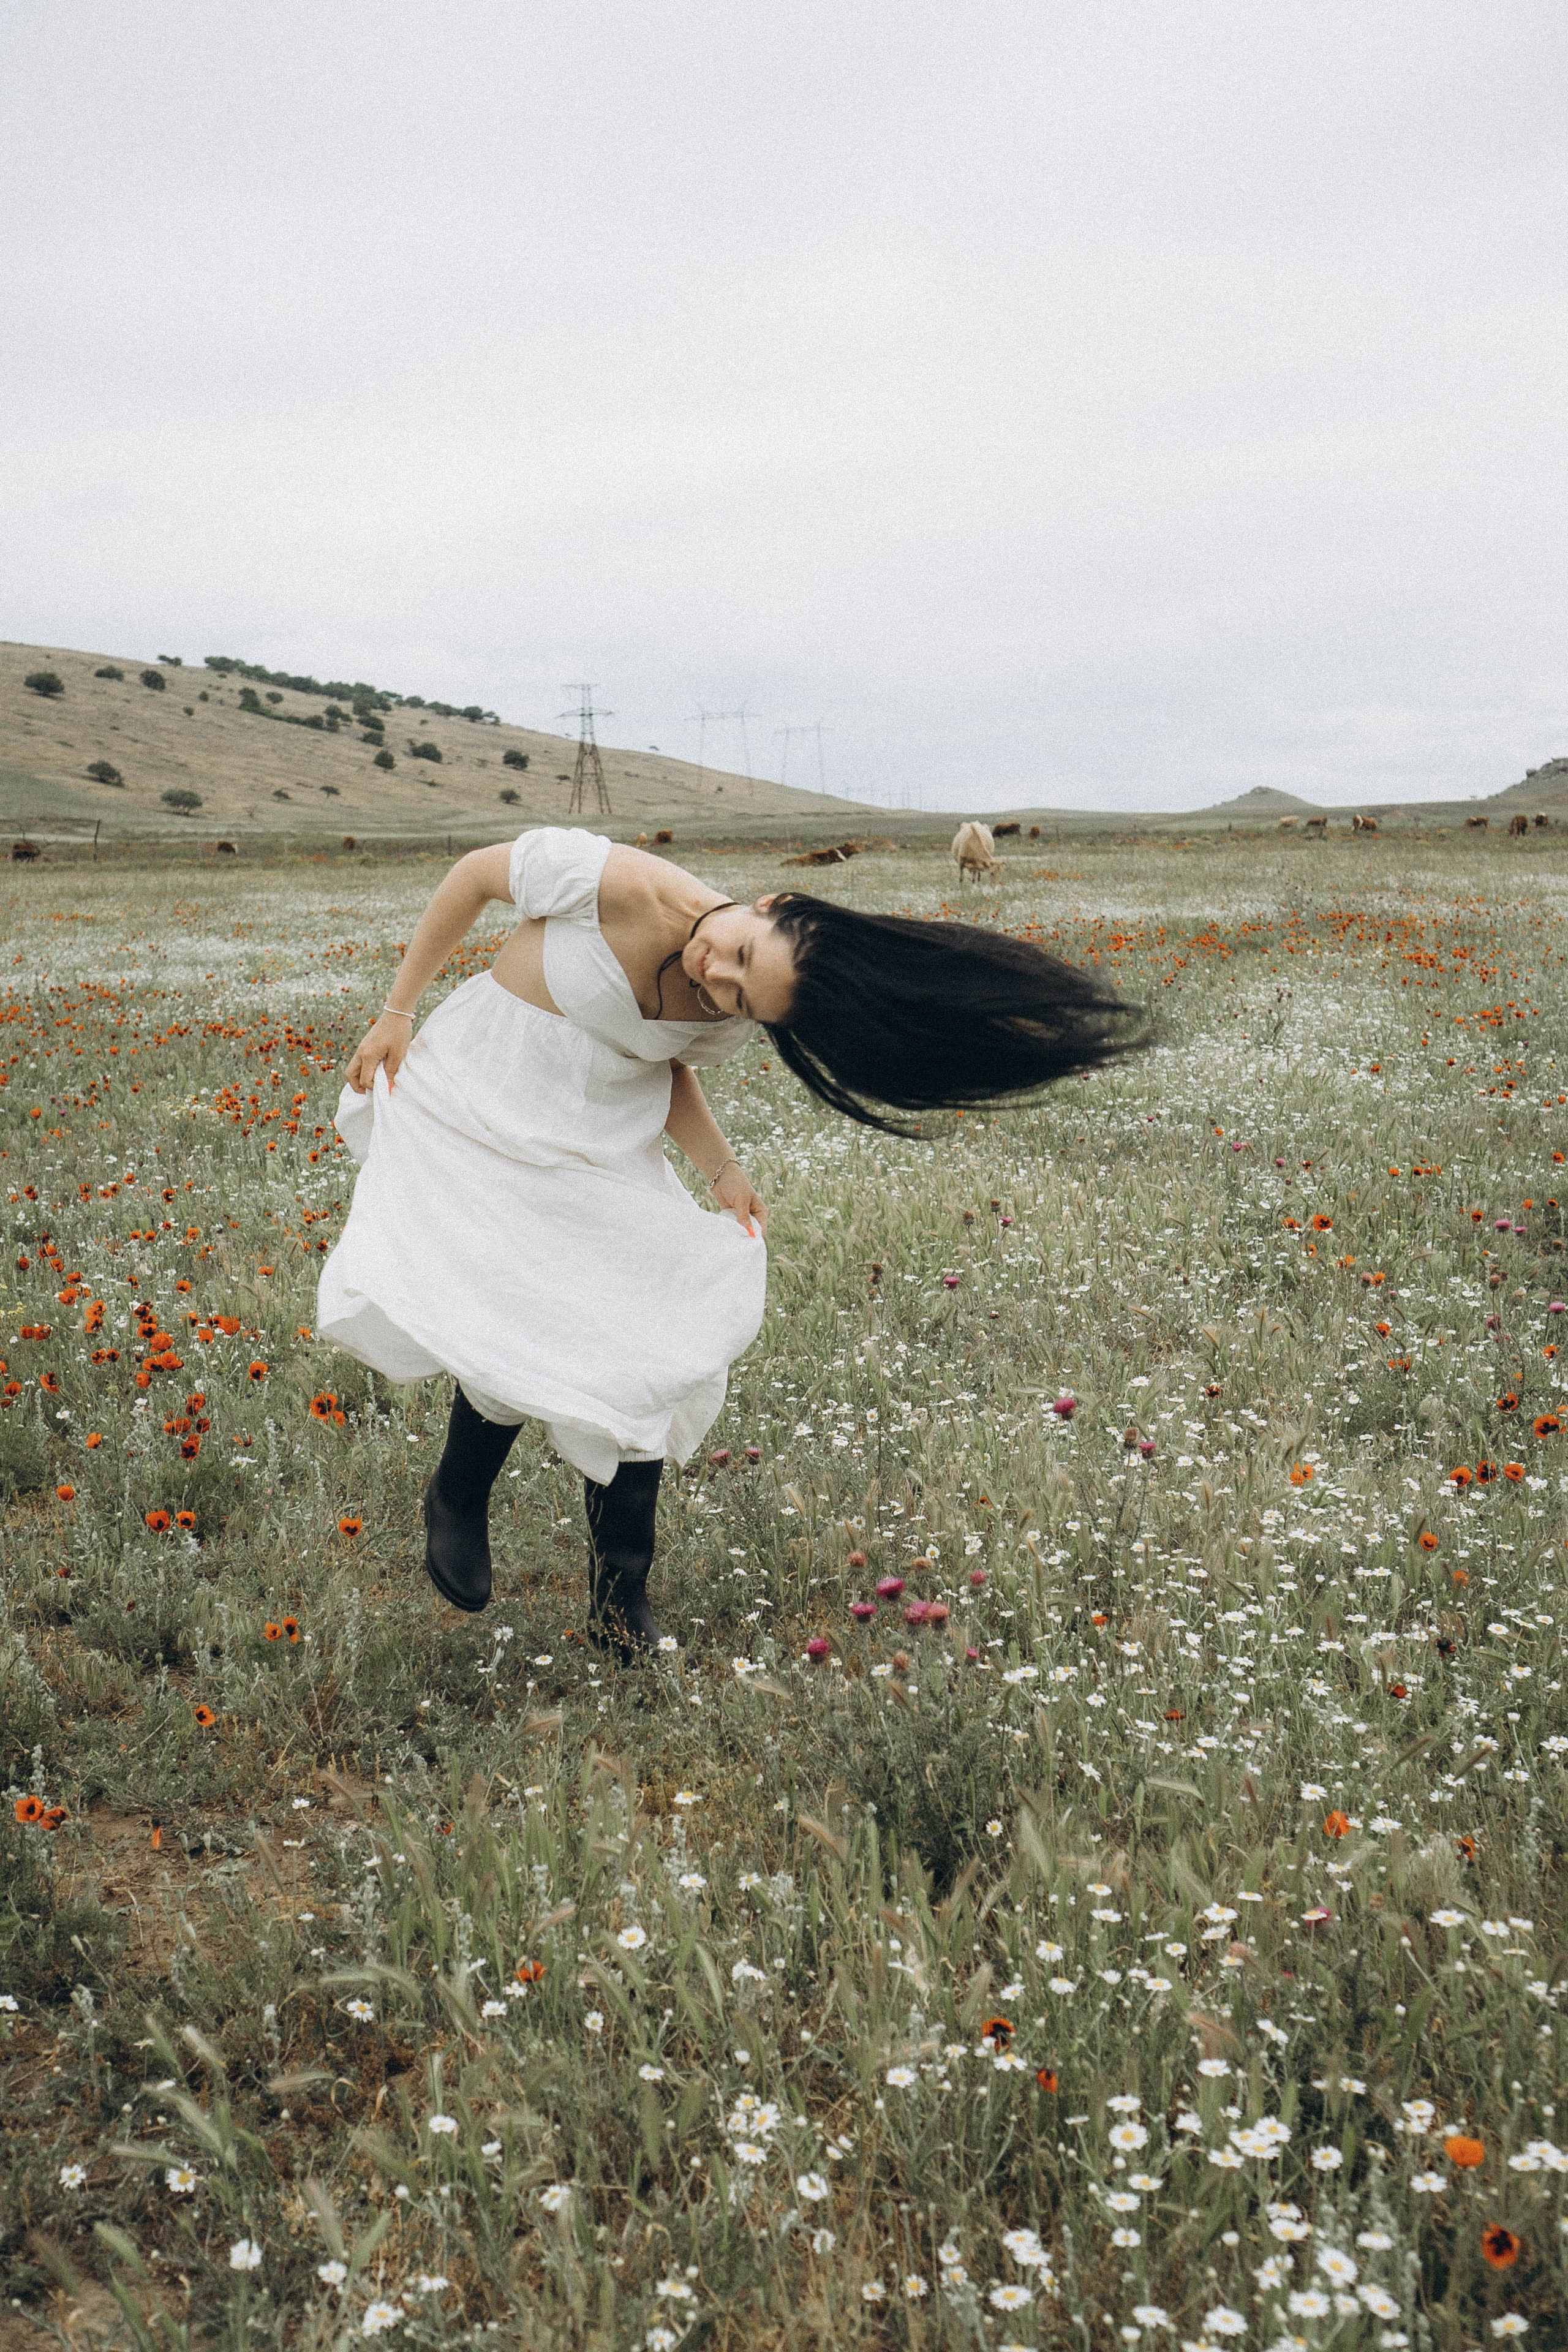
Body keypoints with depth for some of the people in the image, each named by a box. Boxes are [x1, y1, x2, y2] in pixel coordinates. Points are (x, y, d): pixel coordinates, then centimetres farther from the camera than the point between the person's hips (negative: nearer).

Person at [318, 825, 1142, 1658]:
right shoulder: (607, 883, -30)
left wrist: (721, 1169, -11)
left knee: (644, 1351, -7)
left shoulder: (725, 1014, -15)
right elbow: (475, 872, -13)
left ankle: (621, 1596, 13)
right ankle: (456, 1502, 14)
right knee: (516, 1325, -19)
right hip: (478, 1109, -3)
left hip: (599, 1147, 3)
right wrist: (397, 1013, -8)